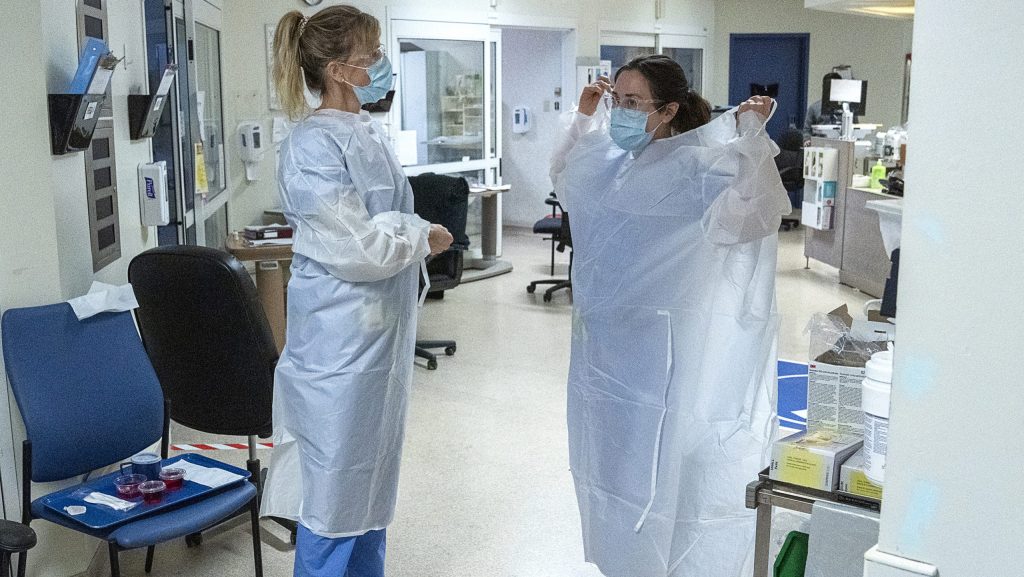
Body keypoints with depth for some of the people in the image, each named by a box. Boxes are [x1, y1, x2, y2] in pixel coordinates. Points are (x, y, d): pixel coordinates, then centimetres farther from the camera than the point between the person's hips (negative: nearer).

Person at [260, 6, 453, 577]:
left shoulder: (372, 133, 8)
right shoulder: (313, 145, -18)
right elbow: (354, 250, -22)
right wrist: (423, 238, -9)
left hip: (384, 331, 9)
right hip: (340, 339, -9)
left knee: (374, 476, 20)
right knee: (336, 486, 4)